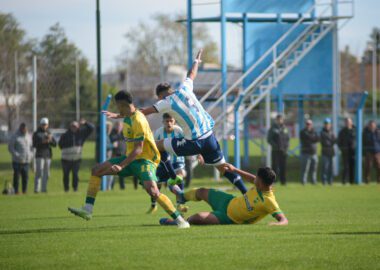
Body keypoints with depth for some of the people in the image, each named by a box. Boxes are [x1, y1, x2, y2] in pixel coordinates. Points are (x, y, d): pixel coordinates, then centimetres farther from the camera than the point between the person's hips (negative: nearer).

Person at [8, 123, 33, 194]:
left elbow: (31, 146, 22)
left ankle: (24, 190, 8)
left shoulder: (28, 136, 13)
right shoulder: (15, 137, -3)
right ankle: (16, 190, -1)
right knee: (16, 176, -5)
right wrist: (17, 155, -15)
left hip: (26, 161, 5)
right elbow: (10, 147, -5)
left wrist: (31, 155, 5)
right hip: (17, 161, -5)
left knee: (25, 176, 2)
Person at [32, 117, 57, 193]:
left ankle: (44, 188, 12)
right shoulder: (36, 133, 1)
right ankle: (36, 189, -13)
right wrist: (43, 142, -21)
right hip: (40, 155, -5)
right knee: (39, 172, -12)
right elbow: (34, 144, -8)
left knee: (46, 173, 6)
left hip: (48, 155, 5)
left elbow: (54, 144, 8)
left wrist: (50, 140, -12)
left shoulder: (49, 133, 14)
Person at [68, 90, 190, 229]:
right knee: (96, 170, 3)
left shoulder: (138, 121, -22)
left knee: (152, 190, -31)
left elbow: (138, 149, -27)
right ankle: (87, 209, 0)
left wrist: (121, 166, -34)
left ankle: (180, 220, -19)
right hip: (131, 157, 10)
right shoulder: (128, 117, 6)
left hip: (145, 159, -10)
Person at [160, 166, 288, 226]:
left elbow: (284, 219, -39)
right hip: (230, 201, 7)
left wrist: (277, 224, -61)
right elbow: (251, 178, 8)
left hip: (229, 219, -7)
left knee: (197, 218, -23)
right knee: (202, 192, 26)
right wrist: (234, 170, 10)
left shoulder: (269, 201, -36)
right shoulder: (262, 185, -15)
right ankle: (181, 196, 62)